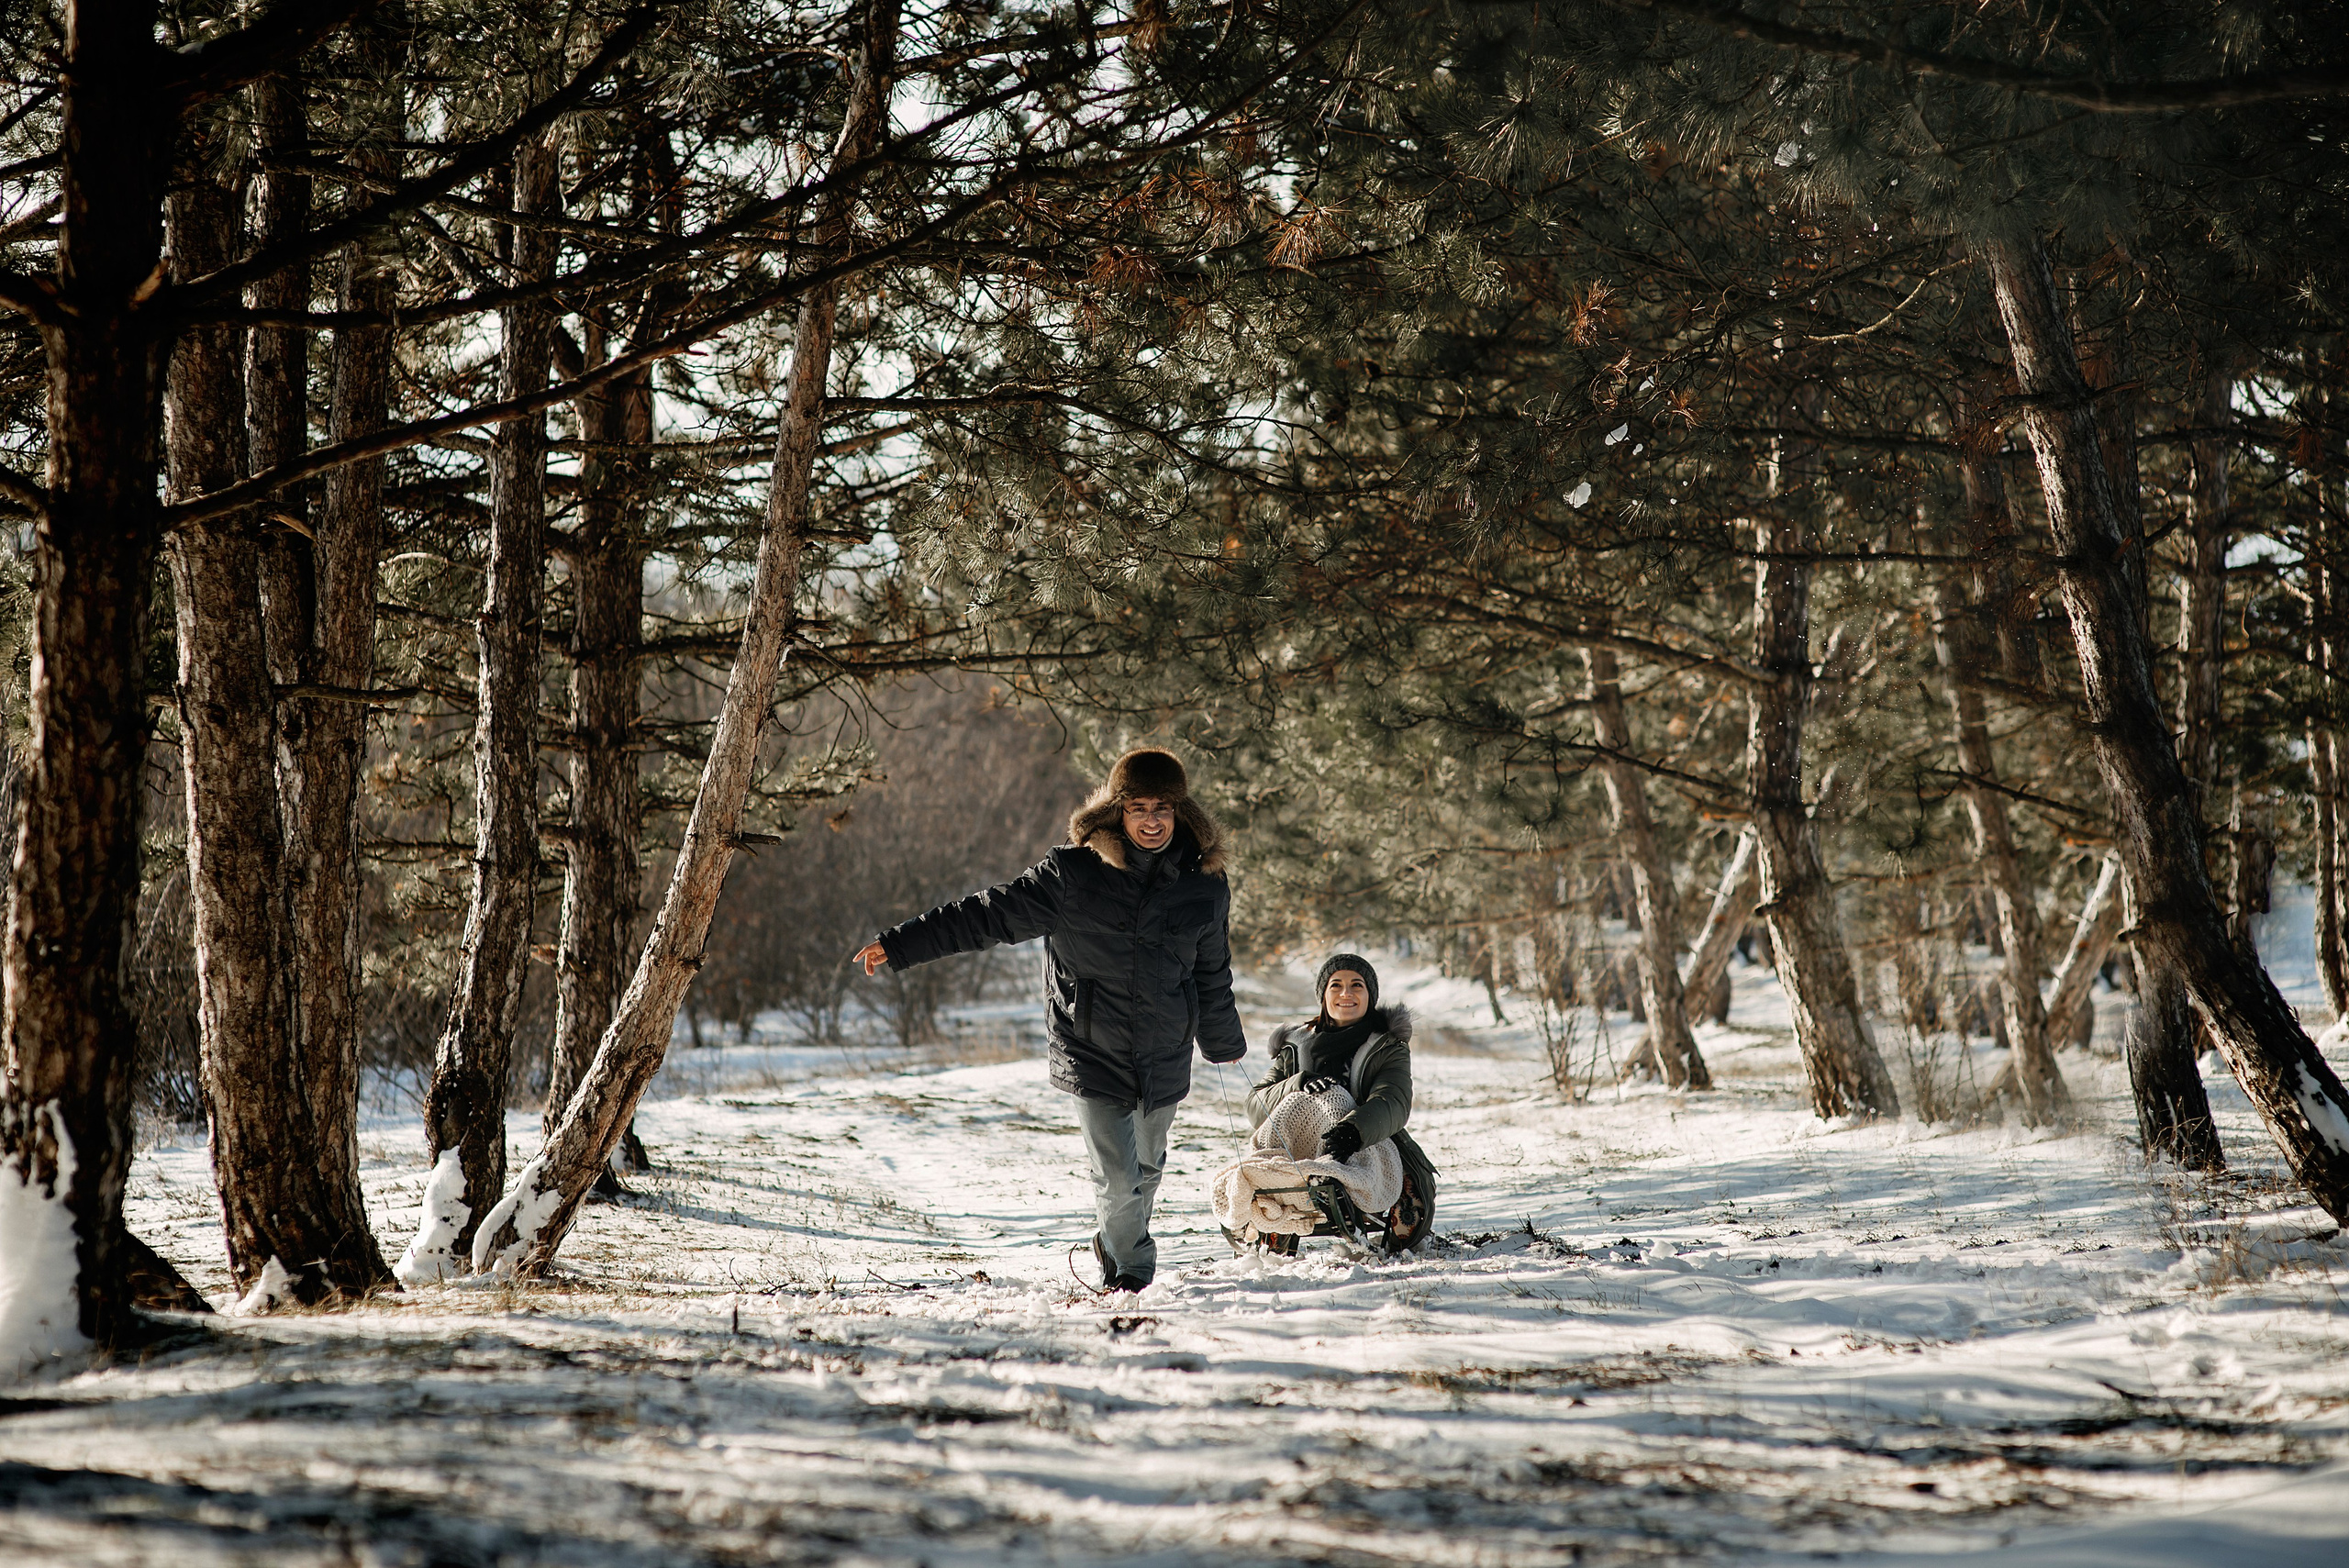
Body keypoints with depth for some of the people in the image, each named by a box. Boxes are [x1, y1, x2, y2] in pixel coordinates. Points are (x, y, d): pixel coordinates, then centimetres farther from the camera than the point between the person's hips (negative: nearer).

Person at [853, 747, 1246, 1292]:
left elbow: (1213, 975, 14)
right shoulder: (1072, 874, -9)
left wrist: (1224, 1043, 28)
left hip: (1165, 1059, 3)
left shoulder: (1205, 887, -1)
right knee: (1118, 1180, -8)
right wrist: (899, 945, -8)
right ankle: (1132, 1265, 21)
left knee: (1146, 1170, 15)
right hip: (1093, 1054, -3)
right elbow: (992, 914, -6)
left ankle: (1118, 1245, 46)